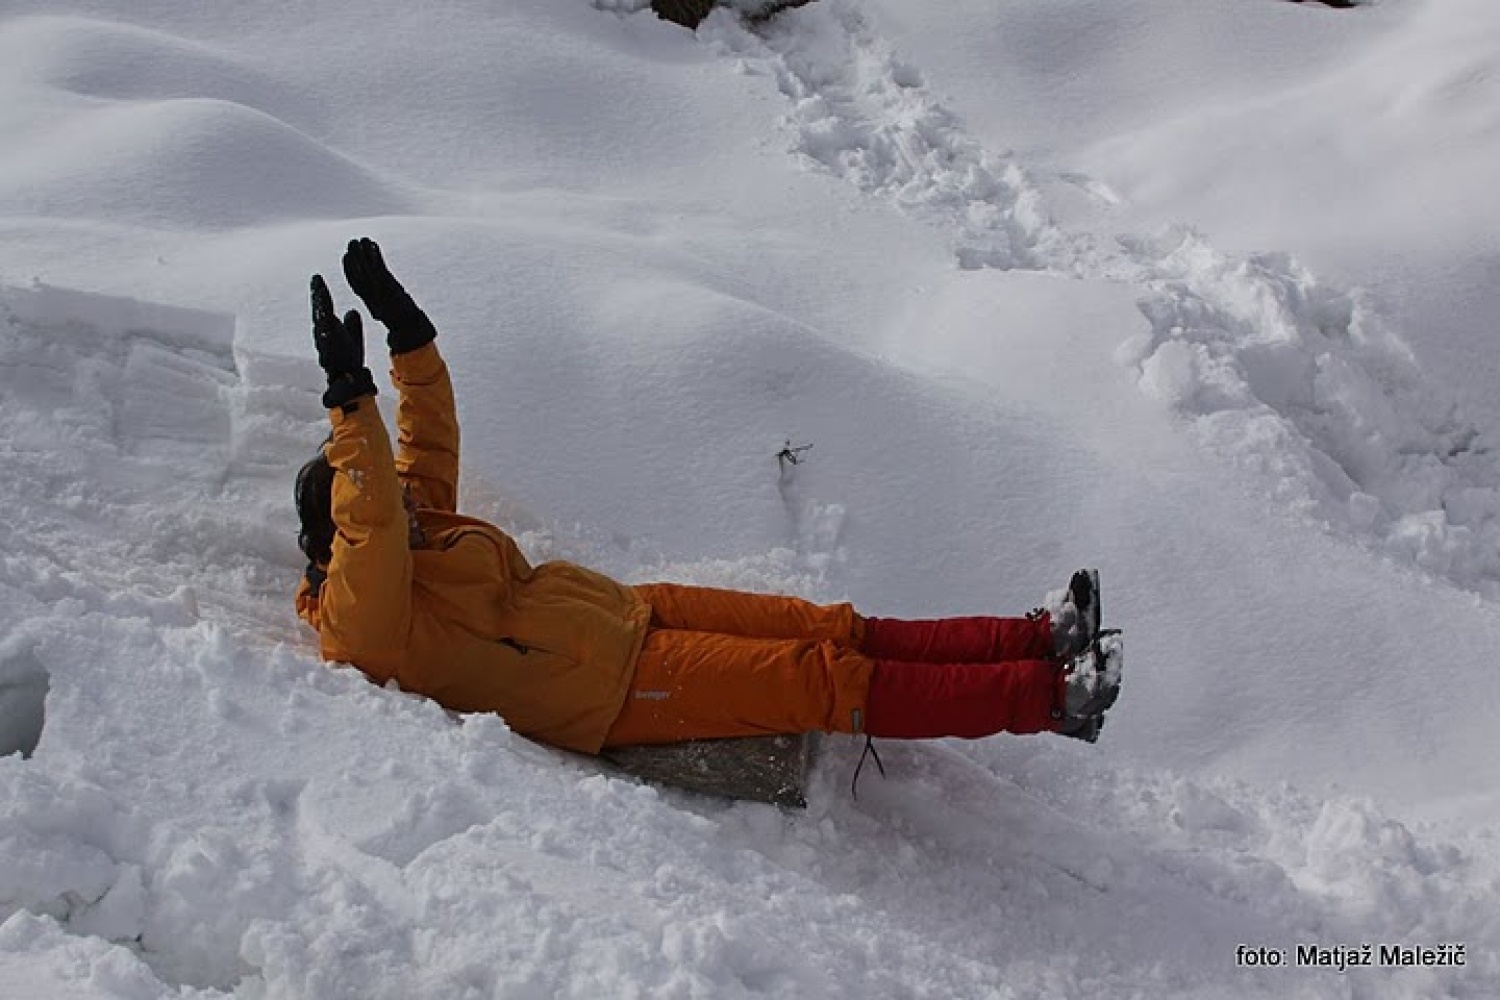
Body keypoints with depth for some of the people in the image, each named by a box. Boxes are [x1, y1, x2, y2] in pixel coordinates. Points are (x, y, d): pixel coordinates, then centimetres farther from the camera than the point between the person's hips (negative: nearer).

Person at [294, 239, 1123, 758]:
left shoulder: (421, 529, 14)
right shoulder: (364, 614, -12)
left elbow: (431, 439, 20)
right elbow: (370, 520, -32)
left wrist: (407, 332, 11)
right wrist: (350, 398, -38)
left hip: (621, 610, 10)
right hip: (615, 686, -10)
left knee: (833, 628, 1)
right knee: (824, 683, -14)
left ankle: (1037, 638, 2)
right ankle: (1046, 697, -13)